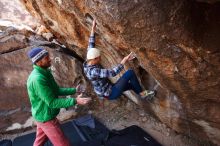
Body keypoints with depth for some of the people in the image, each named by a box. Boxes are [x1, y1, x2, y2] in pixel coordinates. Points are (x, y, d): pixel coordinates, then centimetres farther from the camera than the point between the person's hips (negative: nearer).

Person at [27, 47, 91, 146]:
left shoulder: (45, 73, 0)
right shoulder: (38, 79, -31)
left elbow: (57, 91, 9)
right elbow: (52, 102, -29)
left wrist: (74, 90, 5)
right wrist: (75, 101, -32)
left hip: (43, 115, 9)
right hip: (46, 117, -9)